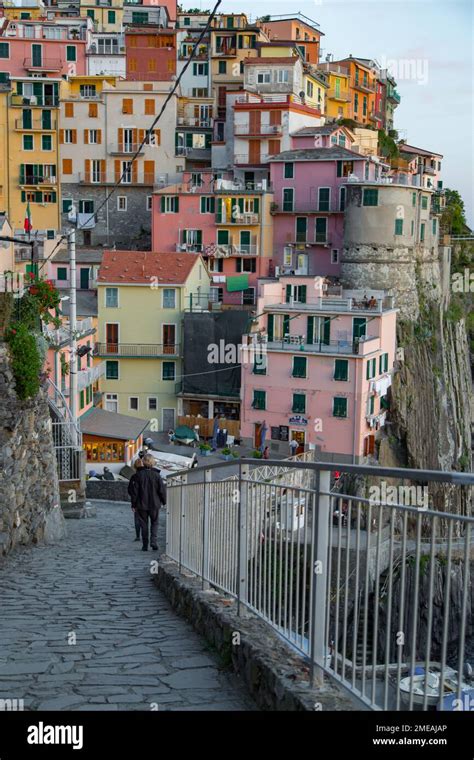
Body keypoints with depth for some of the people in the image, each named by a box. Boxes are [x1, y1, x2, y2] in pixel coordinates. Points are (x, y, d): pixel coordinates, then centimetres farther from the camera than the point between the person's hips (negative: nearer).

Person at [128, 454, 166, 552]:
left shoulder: (139, 475, -6)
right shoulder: (156, 475, -7)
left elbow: (134, 490, -4)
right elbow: (162, 489, -3)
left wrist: (134, 503, 4)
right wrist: (164, 502, 10)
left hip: (141, 504, 0)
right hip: (154, 504, 0)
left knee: (144, 525, 9)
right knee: (154, 523, 13)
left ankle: (145, 545, 9)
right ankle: (153, 541, -5)